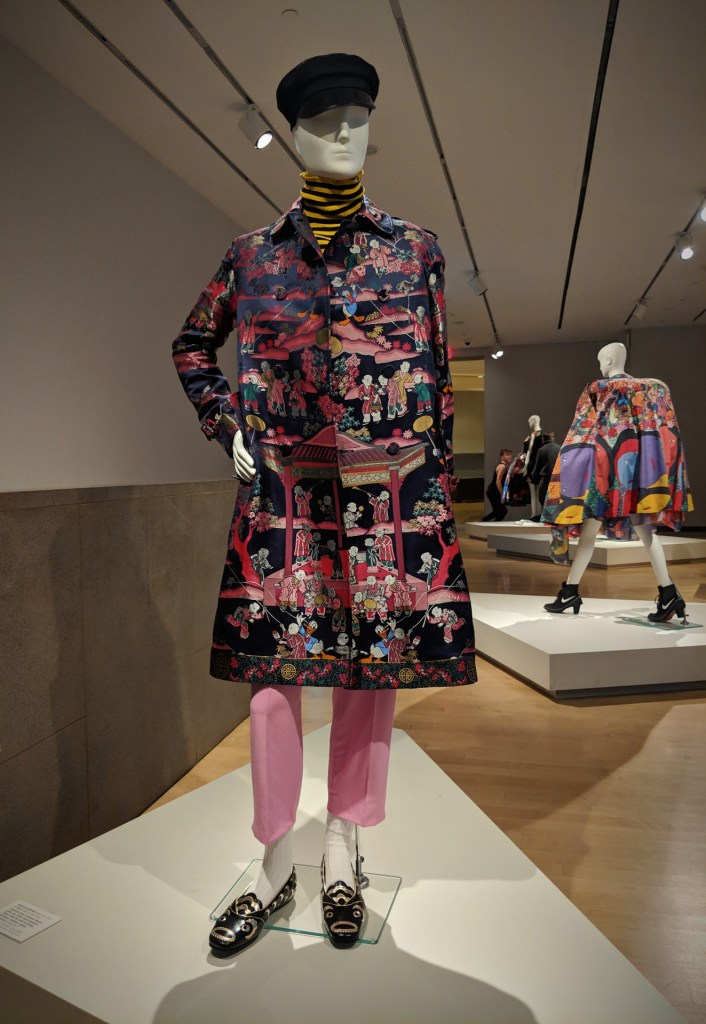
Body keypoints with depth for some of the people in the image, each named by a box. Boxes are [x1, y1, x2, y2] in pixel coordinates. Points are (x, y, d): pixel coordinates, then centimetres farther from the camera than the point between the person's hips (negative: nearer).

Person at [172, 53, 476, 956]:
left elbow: (439, 373, 9)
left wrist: (437, 479, 4)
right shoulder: (254, 254, 9)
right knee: (273, 667, 2)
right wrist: (227, 429, 8)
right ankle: (275, 863, 21)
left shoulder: (415, 248, 9)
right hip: (283, 491, 1)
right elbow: (193, 346, 21)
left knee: (372, 665, 5)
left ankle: (341, 851, 26)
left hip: (391, 487, 0)